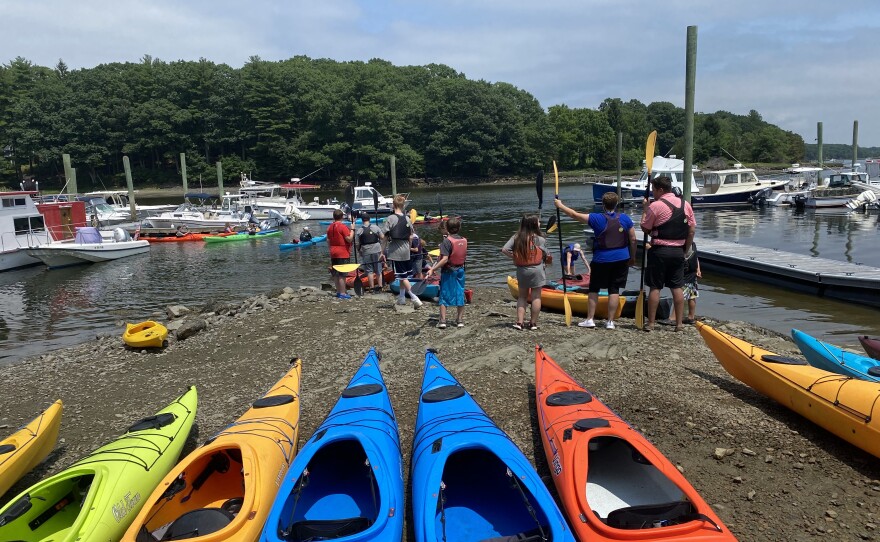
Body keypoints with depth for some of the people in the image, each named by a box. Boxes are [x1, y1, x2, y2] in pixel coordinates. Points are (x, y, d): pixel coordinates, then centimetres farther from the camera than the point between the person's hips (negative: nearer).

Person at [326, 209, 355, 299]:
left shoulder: (329, 227, 8)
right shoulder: (343, 227, -15)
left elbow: (328, 240, 15)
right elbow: (349, 239, -18)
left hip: (333, 253, 7)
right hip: (343, 254, -7)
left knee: (336, 274, 14)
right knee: (342, 274, -5)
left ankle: (338, 291, 22)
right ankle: (342, 293, -3)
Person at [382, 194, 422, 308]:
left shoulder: (390, 219, -12)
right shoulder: (407, 219, 3)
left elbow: (385, 238, -11)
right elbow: (411, 237, 9)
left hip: (395, 252, -5)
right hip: (406, 251, 6)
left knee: (402, 276, -2)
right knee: (403, 275, 17)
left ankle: (414, 298, -9)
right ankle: (401, 297, 25)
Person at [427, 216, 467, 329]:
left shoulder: (447, 241, -17)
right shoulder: (464, 241, 1)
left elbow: (444, 259, -24)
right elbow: (464, 257, 10)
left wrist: (433, 269, -24)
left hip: (448, 271, -5)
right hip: (460, 270, 5)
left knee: (444, 296, 3)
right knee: (460, 295, 11)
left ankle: (442, 321, 0)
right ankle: (460, 320, 16)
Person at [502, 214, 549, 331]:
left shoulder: (516, 237, -1)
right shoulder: (539, 239, -9)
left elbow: (504, 250, -9)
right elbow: (546, 255, -2)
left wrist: (514, 258, 3)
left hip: (521, 270, 4)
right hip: (536, 270, -4)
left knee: (522, 296, 14)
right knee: (536, 296, 4)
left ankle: (519, 322, 8)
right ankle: (533, 323, 8)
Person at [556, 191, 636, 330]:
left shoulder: (598, 218, -9)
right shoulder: (625, 218, -1)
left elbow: (575, 215, -3)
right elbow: (633, 239, 3)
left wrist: (560, 205, 9)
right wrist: (632, 257, 15)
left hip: (601, 259, -3)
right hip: (622, 259, 3)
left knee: (594, 288, 10)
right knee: (614, 289, 7)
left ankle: (590, 319, 11)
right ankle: (610, 321, 8)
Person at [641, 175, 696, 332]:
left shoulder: (655, 206, -12)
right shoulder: (686, 204, 6)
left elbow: (645, 229, -4)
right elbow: (692, 230, 7)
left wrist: (645, 209, 6)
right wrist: (686, 250, 15)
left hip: (659, 251, -5)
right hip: (678, 251, 5)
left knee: (655, 287, 2)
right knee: (677, 287, 9)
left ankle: (650, 324, 7)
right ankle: (679, 324, 12)